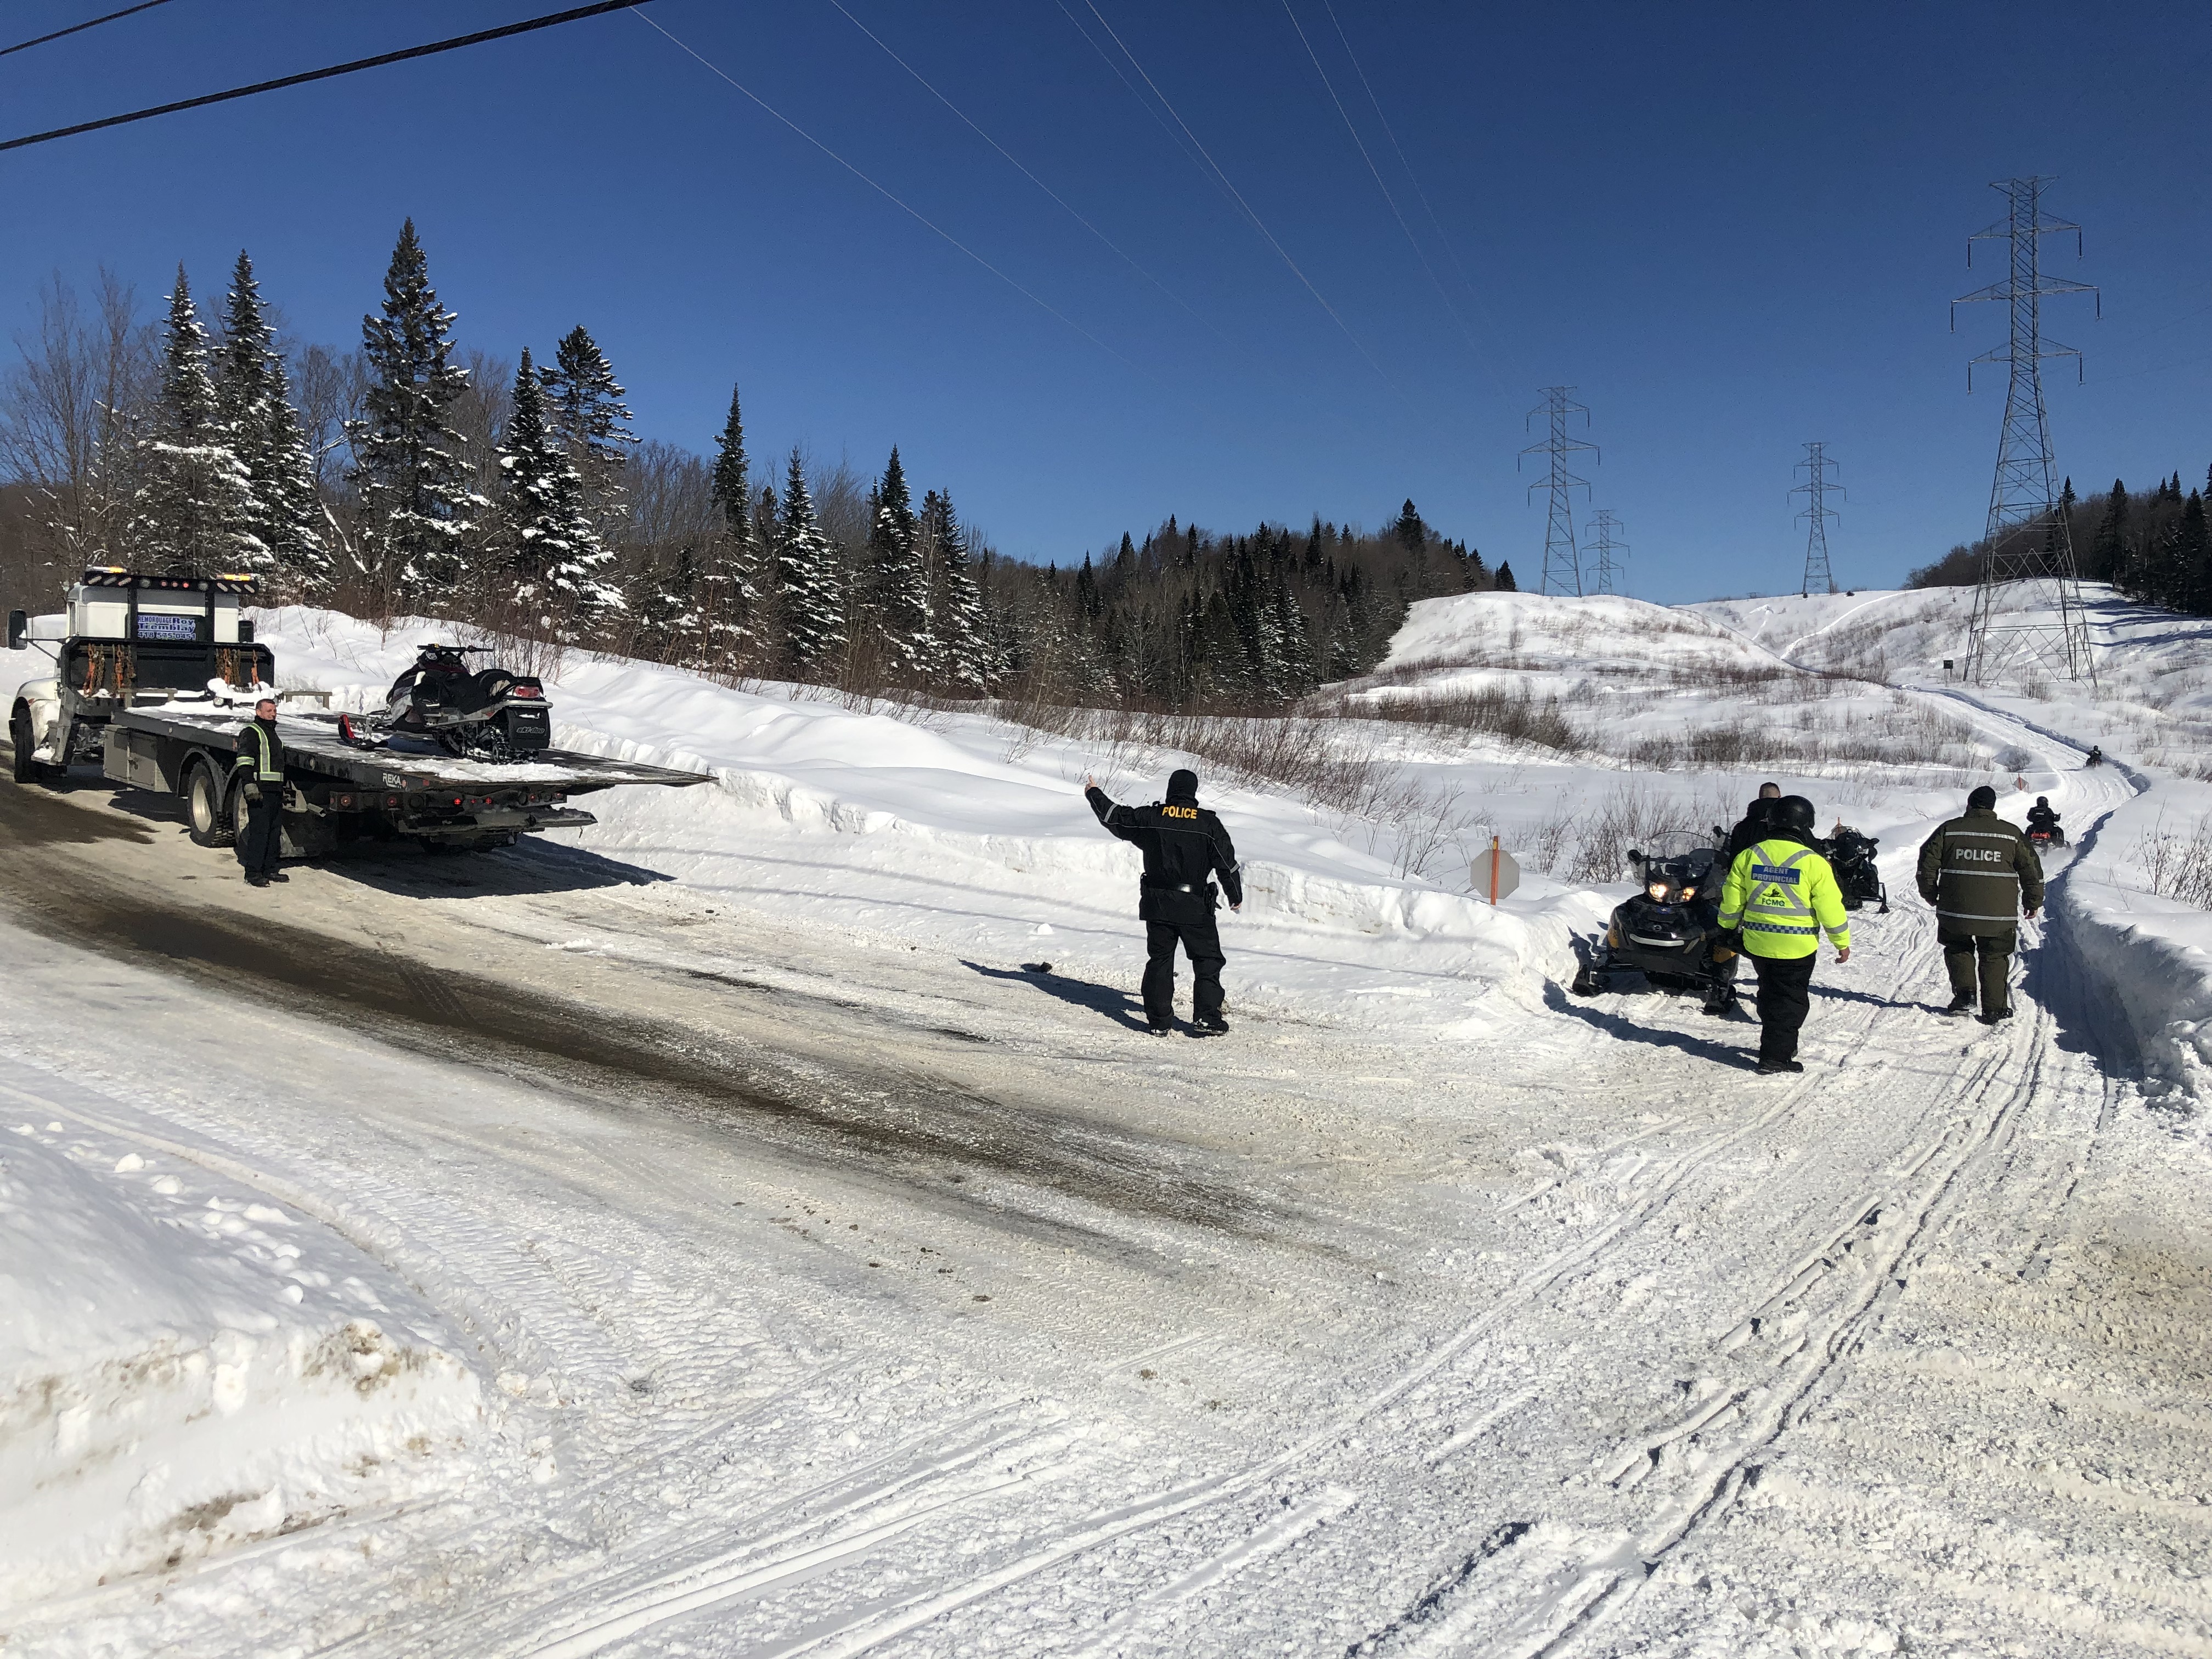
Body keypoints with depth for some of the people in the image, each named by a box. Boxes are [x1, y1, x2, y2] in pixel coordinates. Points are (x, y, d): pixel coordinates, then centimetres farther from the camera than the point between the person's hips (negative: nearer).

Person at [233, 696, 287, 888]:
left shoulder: (272, 733, 24)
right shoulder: (251, 732, -5)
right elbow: (244, 760, -16)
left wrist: (283, 790, 32)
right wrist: (250, 785, -27)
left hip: (275, 790, 9)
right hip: (259, 790, -9)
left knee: (275, 831, 11)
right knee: (259, 831, -11)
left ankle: (270, 870, 18)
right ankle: (253, 873, -10)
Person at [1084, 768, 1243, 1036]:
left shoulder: (1149, 817, -1)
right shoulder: (1208, 823, -5)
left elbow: (1114, 817, 11)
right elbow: (1227, 862, -2)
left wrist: (1094, 793, 28)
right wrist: (1236, 896, 11)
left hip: (1157, 903, 3)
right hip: (1195, 907, -2)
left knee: (1159, 961, 11)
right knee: (1208, 961, 7)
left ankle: (1159, 1021, 10)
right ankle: (1208, 1018, 1)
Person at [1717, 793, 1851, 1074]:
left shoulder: (1748, 856, -1)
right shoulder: (1813, 862, -12)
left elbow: (1731, 898, 6)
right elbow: (1830, 906, -8)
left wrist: (1728, 928, 21)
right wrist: (1842, 942, 3)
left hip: (1757, 943, 4)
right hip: (1797, 946, -4)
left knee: (1770, 995, 21)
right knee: (1790, 1000, 5)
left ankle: (1780, 1044, 33)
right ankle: (1775, 1056, 3)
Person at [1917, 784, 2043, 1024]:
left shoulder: (1948, 830, 3)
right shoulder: (2012, 834, 6)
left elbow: (1928, 861, 3)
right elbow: (2032, 869, 10)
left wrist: (1929, 893, 15)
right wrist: (2033, 902, 19)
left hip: (1956, 909, 0)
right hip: (1999, 912, 1)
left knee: (1958, 950, 19)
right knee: (1995, 958, 10)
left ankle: (1964, 993, 3)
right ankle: (1994, 1009, 8)